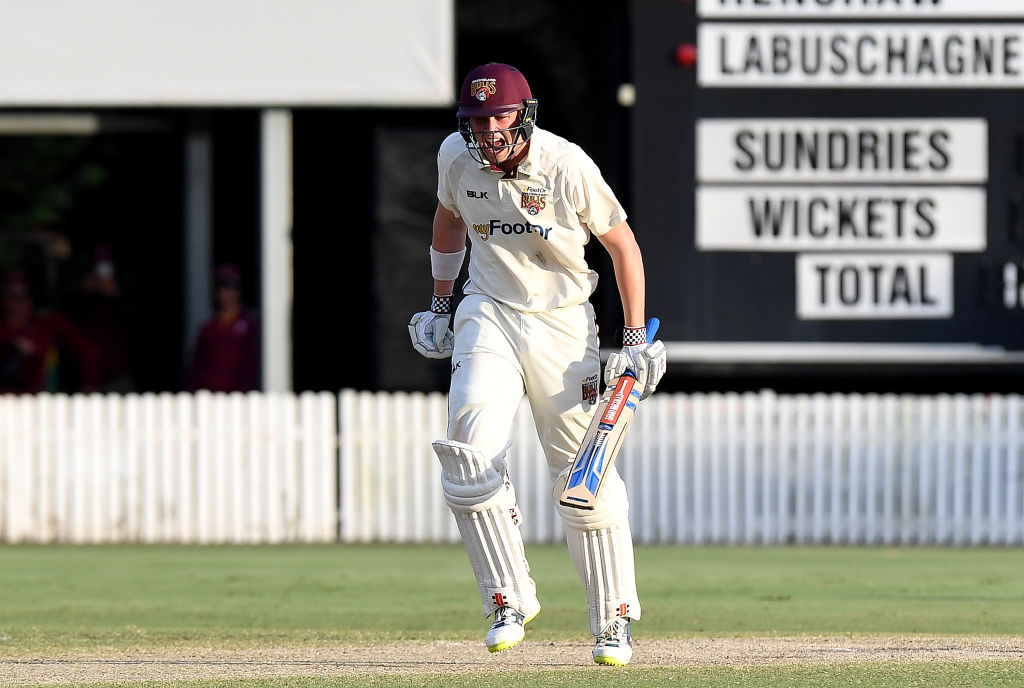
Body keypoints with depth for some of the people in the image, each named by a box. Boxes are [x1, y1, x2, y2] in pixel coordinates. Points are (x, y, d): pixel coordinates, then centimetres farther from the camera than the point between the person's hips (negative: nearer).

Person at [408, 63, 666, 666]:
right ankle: (510, 601, -11)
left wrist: (637, 339, -9)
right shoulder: (456, 157, -7)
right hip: (489, 316, 3)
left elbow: (623, 244, -7)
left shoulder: (568, 166, -18)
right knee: (472, 452, -19)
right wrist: (440, 305, 22)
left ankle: (615, 620, 11)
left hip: (563, 322, -3)